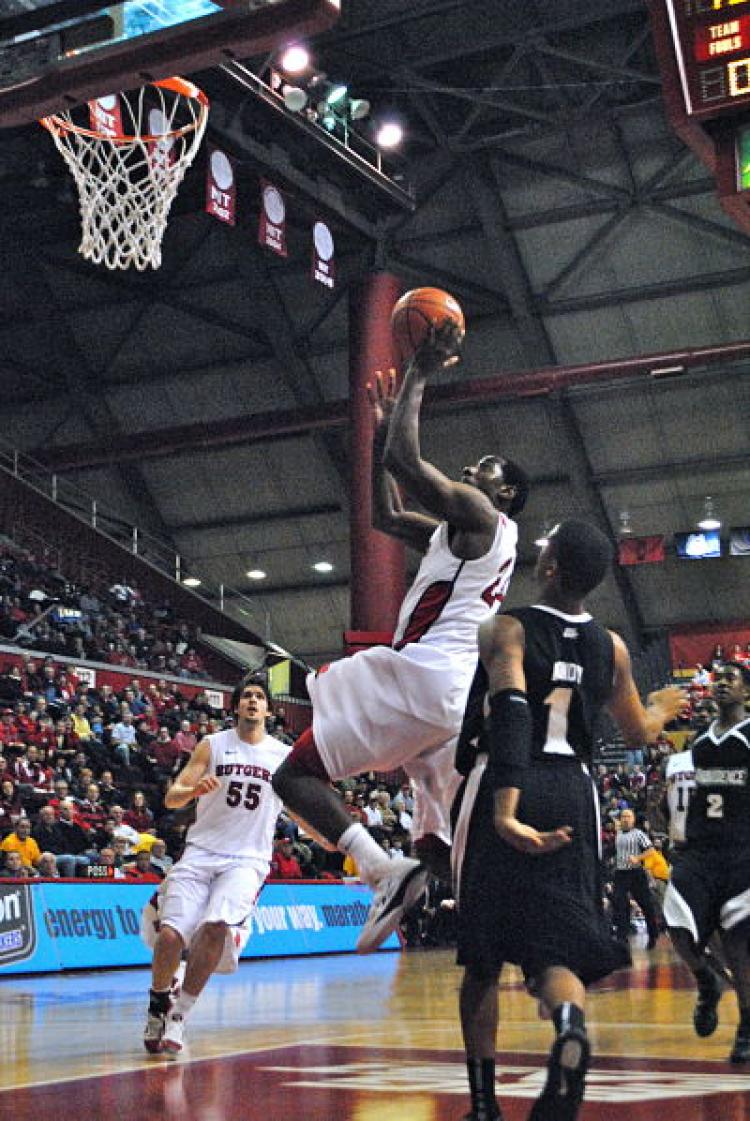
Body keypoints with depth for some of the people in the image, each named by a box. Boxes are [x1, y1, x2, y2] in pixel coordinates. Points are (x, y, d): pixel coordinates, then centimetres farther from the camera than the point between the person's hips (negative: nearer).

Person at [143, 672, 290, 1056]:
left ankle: (178, 1016, -12)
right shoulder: (212, 745, 4)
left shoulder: (284, 755, 6)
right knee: (170, 934, -14)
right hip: (201, 851, 1)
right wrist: (194, 790, -22)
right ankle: (158, 1003, 17)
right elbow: (171, 798, -2)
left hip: (247, 859, 0)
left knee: (215, 925, -27)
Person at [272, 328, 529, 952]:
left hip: (423, 677, -10)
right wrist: (383, 425, 32)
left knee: (297, 772, -9)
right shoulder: (459, 534, 27)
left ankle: (383, 871, -24)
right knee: (441, 851, 10)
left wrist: (420, 374, -3)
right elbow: (385, 514, 34)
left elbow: (403, 461, -13)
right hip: (461, 698, 10)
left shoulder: (479, 515, -1)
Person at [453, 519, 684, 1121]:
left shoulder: (505, 629, -5)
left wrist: (505, 810, -30)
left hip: (503, 788, -2)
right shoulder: (611, 646, 8)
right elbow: (640, 733, 20)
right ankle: (572, 1025, -32)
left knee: (483, 952, 11)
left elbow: (511, 711, -22)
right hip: (573, 793, 3)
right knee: (556, 944, 4)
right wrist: (665, 707, 43)